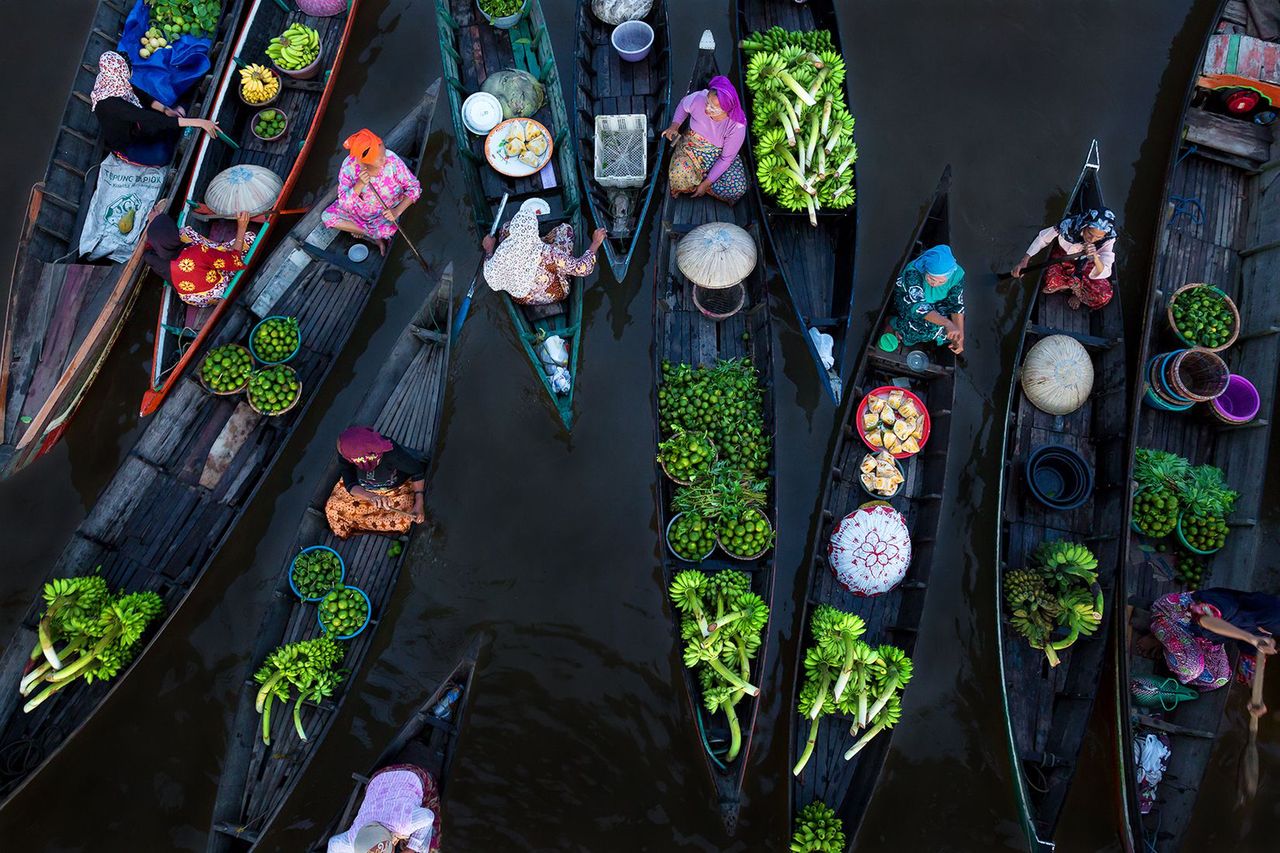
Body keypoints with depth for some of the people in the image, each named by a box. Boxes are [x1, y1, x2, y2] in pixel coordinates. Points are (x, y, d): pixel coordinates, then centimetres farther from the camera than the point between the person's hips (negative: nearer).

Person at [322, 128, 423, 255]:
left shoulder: (392, 161, -29)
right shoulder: (349, 165, -25)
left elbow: (414, 188, -18)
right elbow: (344, 203, -22)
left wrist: (397, 211, -31)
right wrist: (360, 184, -40)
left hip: (386, 212, -2)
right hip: (359, 209, 2)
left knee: (387, 230, -33)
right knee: (327, 216, -13)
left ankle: (359, 230, 4)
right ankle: (375, 237, -6)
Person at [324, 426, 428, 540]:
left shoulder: (390, 452, -40)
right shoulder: (345, 457, -31)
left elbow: (417, 471, -25)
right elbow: (350, 485, -27)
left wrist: (419, 503, -31)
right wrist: (371, 497, -48)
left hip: (397, 490, -2)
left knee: (404, 521, -22)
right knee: (333, 508, -14)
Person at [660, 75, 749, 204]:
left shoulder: (737, 126, -30)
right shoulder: (699, 98, -26)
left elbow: (726, 158, -21)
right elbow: (683, 104, 1)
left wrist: (706, 183, -19)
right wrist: (675, 125, -13)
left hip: (719, 155, 0)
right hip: (693, 146, 0)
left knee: (737, 189, -22)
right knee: (680, 176, -34)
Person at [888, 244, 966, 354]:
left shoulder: (957, 274, -27)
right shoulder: (912, 273, -40)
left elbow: (957, 305, -18)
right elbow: (917, 306, -47)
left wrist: (960, 336, -29)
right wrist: (946, 323, -60)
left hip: (936, 303, 5)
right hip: (908, 299, -5)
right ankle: (894, 323, -2)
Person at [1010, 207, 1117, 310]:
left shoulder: (1108, 240, -29)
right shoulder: (1070, 225, -32)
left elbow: (1103, 274, -34)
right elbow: (1043, 238, -16)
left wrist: (1095, 258, -55)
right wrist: (1024, 261, -20)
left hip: (1086, 265, 0)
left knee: (1104, 296, -25)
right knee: (1051, 283, -34)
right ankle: (1075, 286, 0)